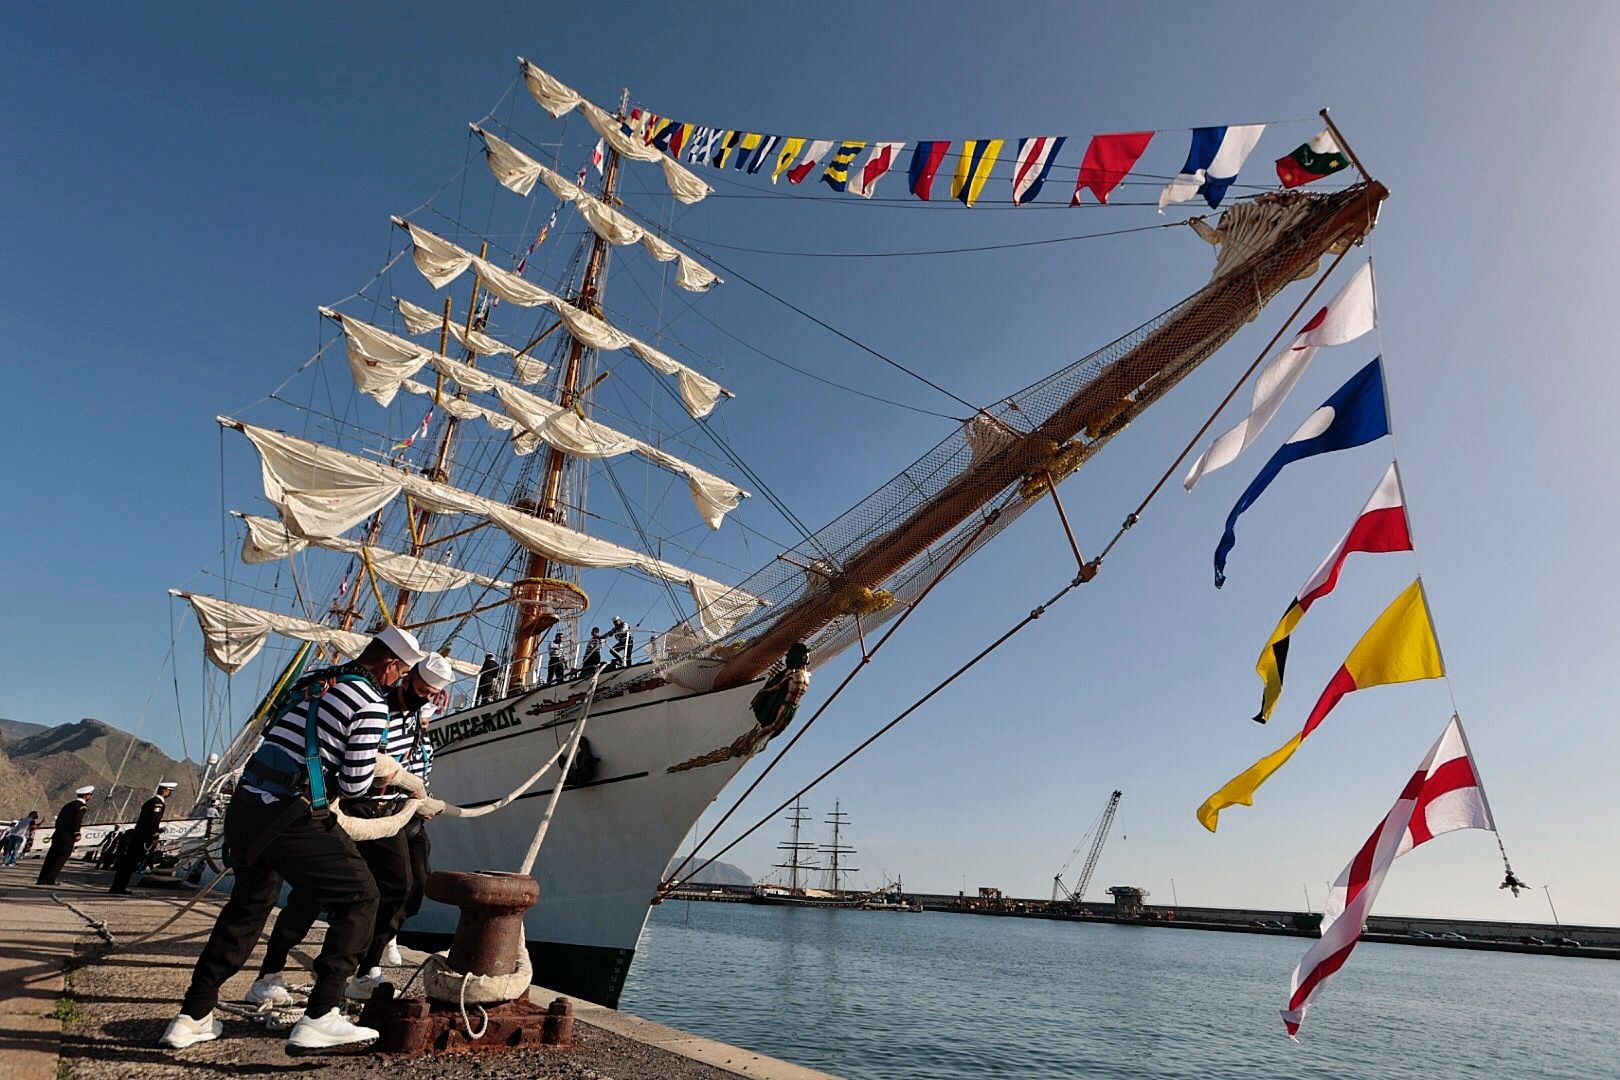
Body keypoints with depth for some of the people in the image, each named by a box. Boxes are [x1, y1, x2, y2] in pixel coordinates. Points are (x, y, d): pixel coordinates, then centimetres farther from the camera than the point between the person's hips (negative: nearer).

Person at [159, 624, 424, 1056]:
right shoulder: (371, 705, -9)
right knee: (359, 897, 1)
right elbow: (355, 785, -7)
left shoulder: (311, 681, 15)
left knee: (248, 905, 27)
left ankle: (192, 1018, 34)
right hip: (291, 818, -8)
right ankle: (319, 1019, -5)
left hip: (243, 808, 9)